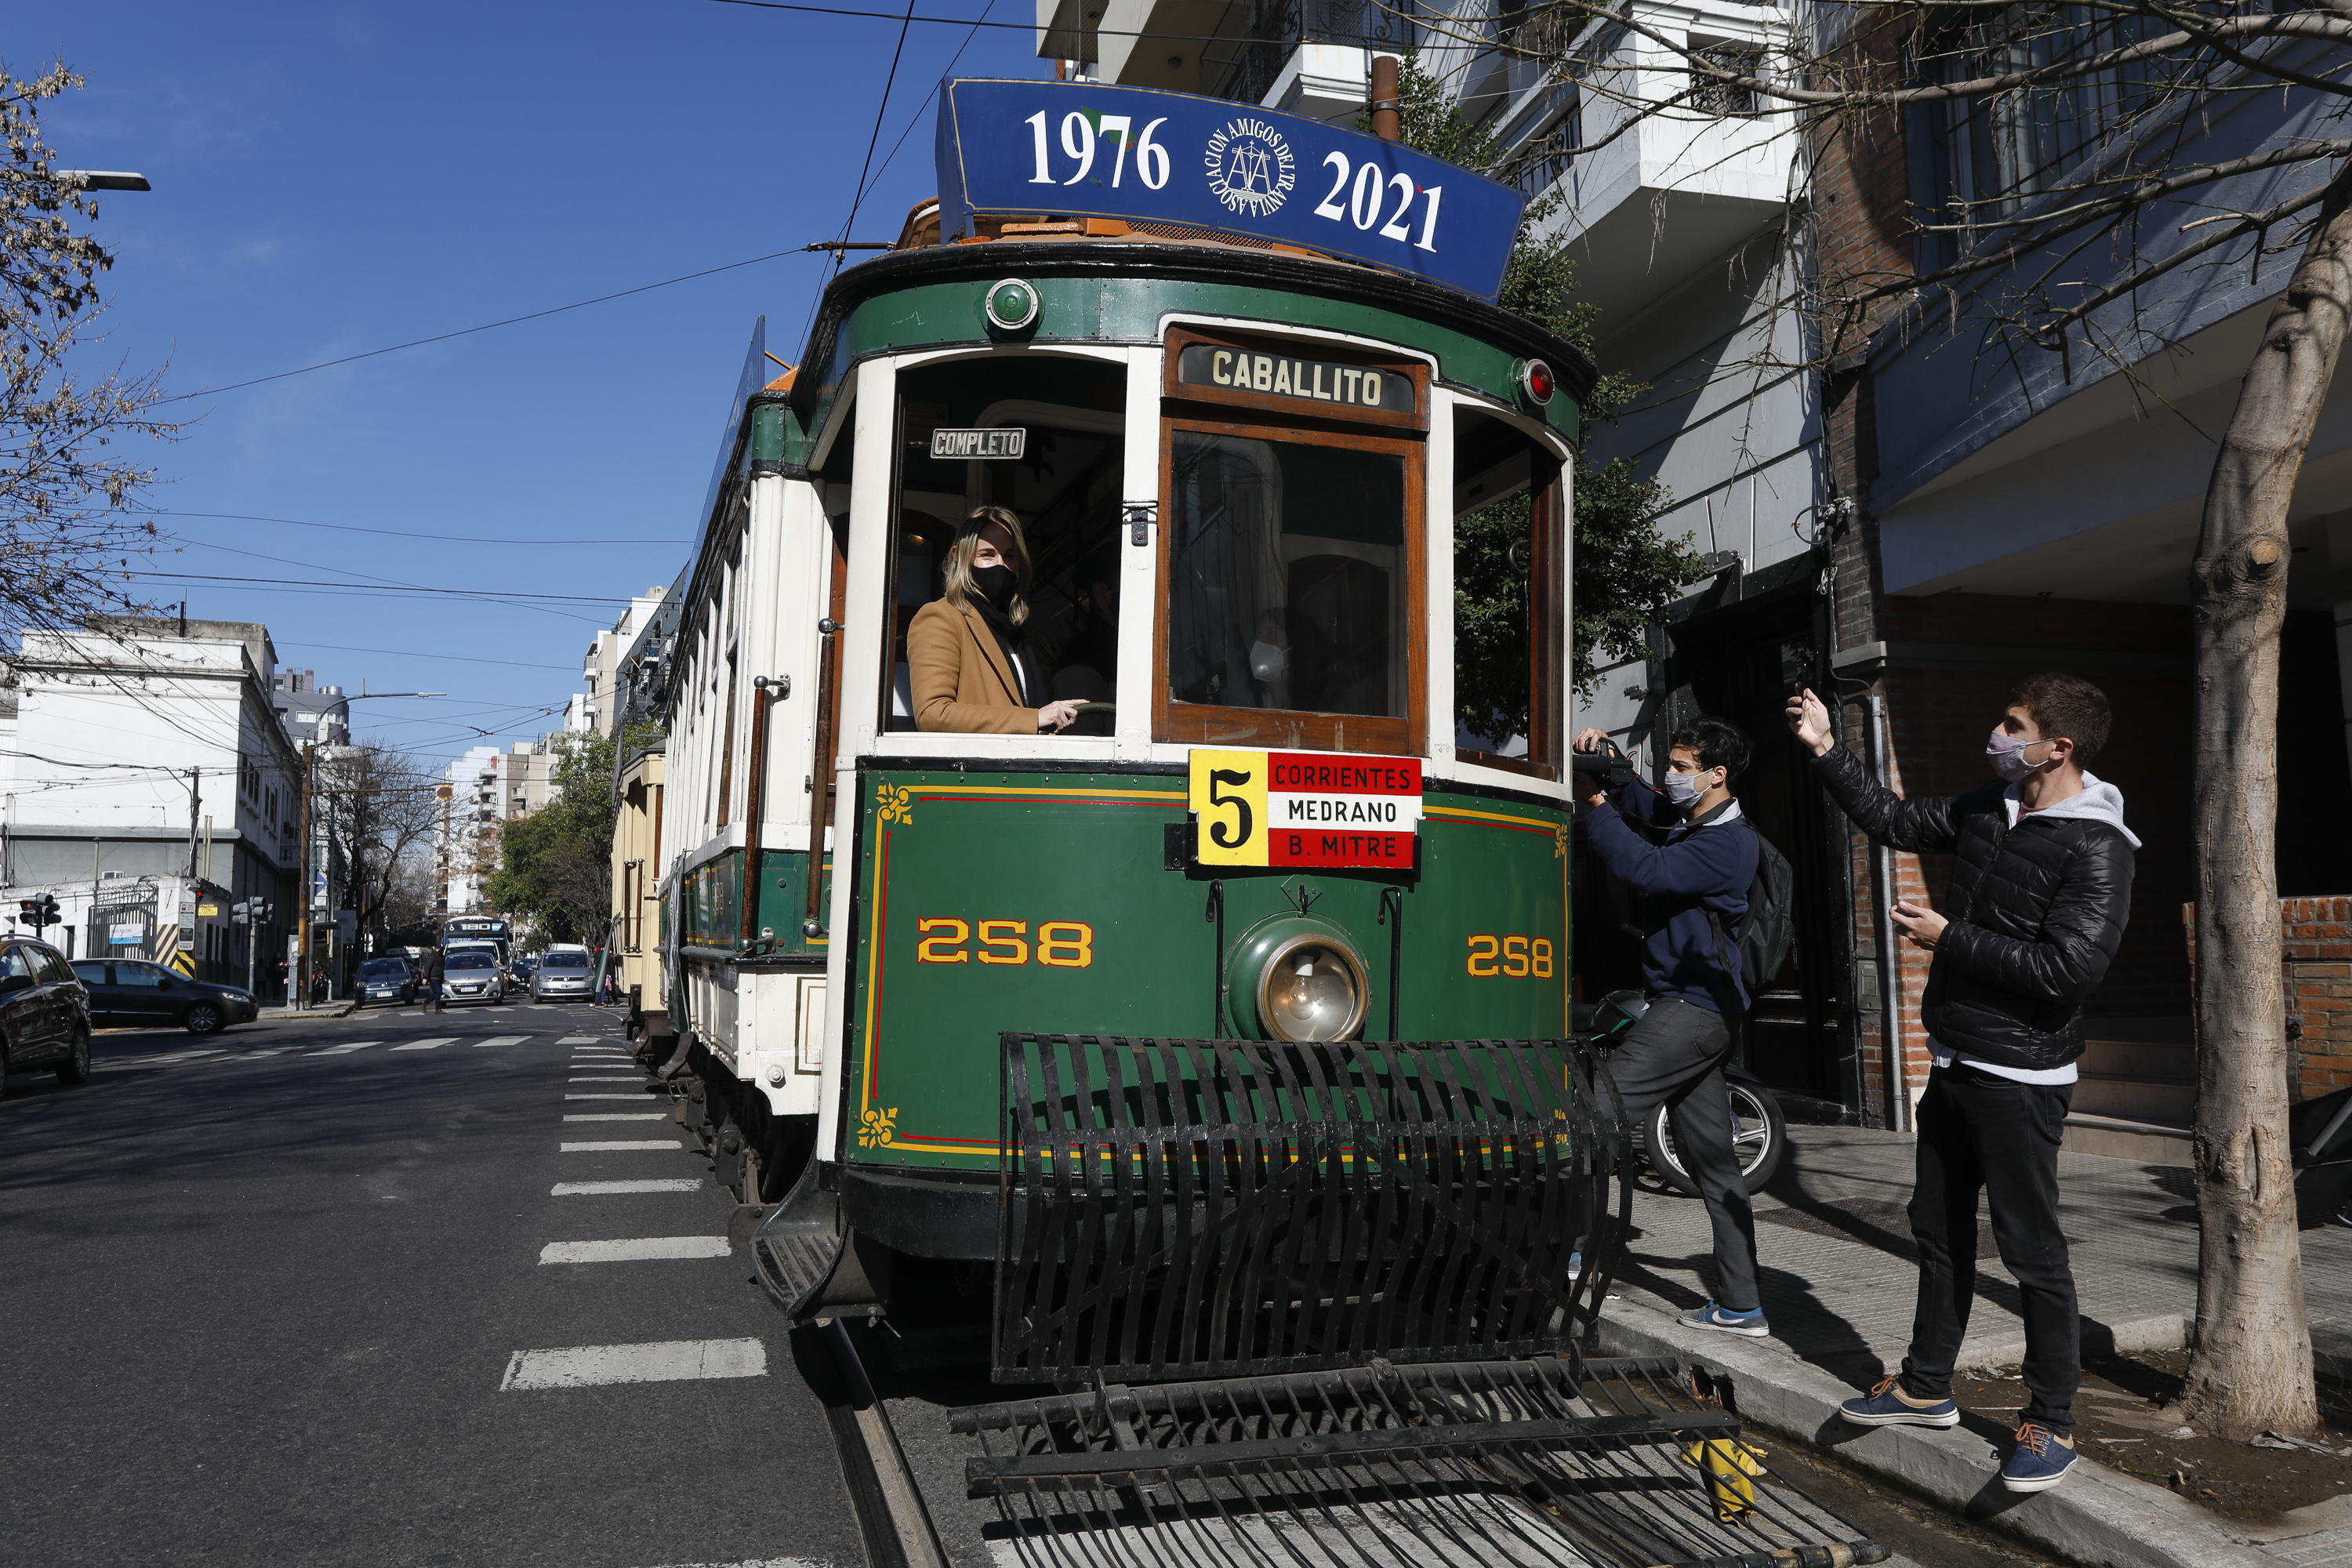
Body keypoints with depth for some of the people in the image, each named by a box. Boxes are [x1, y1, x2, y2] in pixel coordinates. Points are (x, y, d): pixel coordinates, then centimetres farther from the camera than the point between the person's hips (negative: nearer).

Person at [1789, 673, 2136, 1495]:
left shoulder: (2095, 848, -17)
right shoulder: (1988, 809, 6)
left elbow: (2069, 968, -25)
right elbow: (1895, 819, 19)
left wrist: (1949, 938, -18)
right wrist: (1826, 749, 14)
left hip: (2019, 1078, -8)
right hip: (1953, 1063, 8)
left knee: (2032, 1248, 1)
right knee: (1940, 1229, 17)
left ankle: (2051, 1422, 17)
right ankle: (1927, 1387, 32)